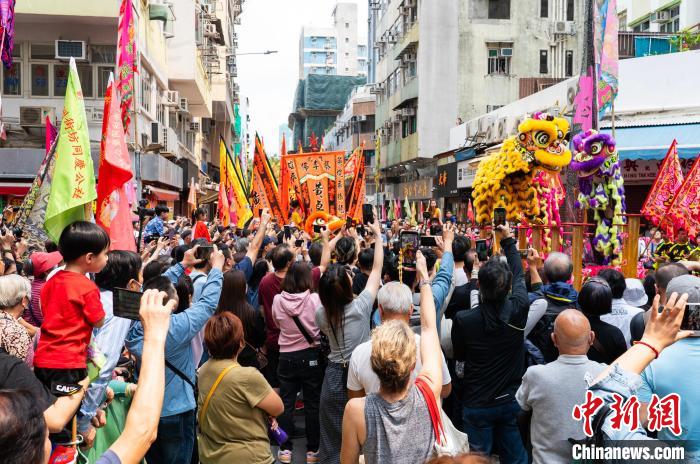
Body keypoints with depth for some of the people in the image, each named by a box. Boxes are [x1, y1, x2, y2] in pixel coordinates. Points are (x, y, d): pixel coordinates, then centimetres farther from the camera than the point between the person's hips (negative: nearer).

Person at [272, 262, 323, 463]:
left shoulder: (278, 300, -8)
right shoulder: (314, 299, -16)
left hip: (286, 356, 2)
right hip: (311, 355, -1)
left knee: (286, 403, 12)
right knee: (312, 403, 10)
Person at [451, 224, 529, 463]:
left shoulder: (463, 319, -23)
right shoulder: (518, 310, -18)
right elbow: (519, 275, 3)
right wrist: (508, 240, 14)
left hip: (477, 403, -2)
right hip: (512, 400, 2)